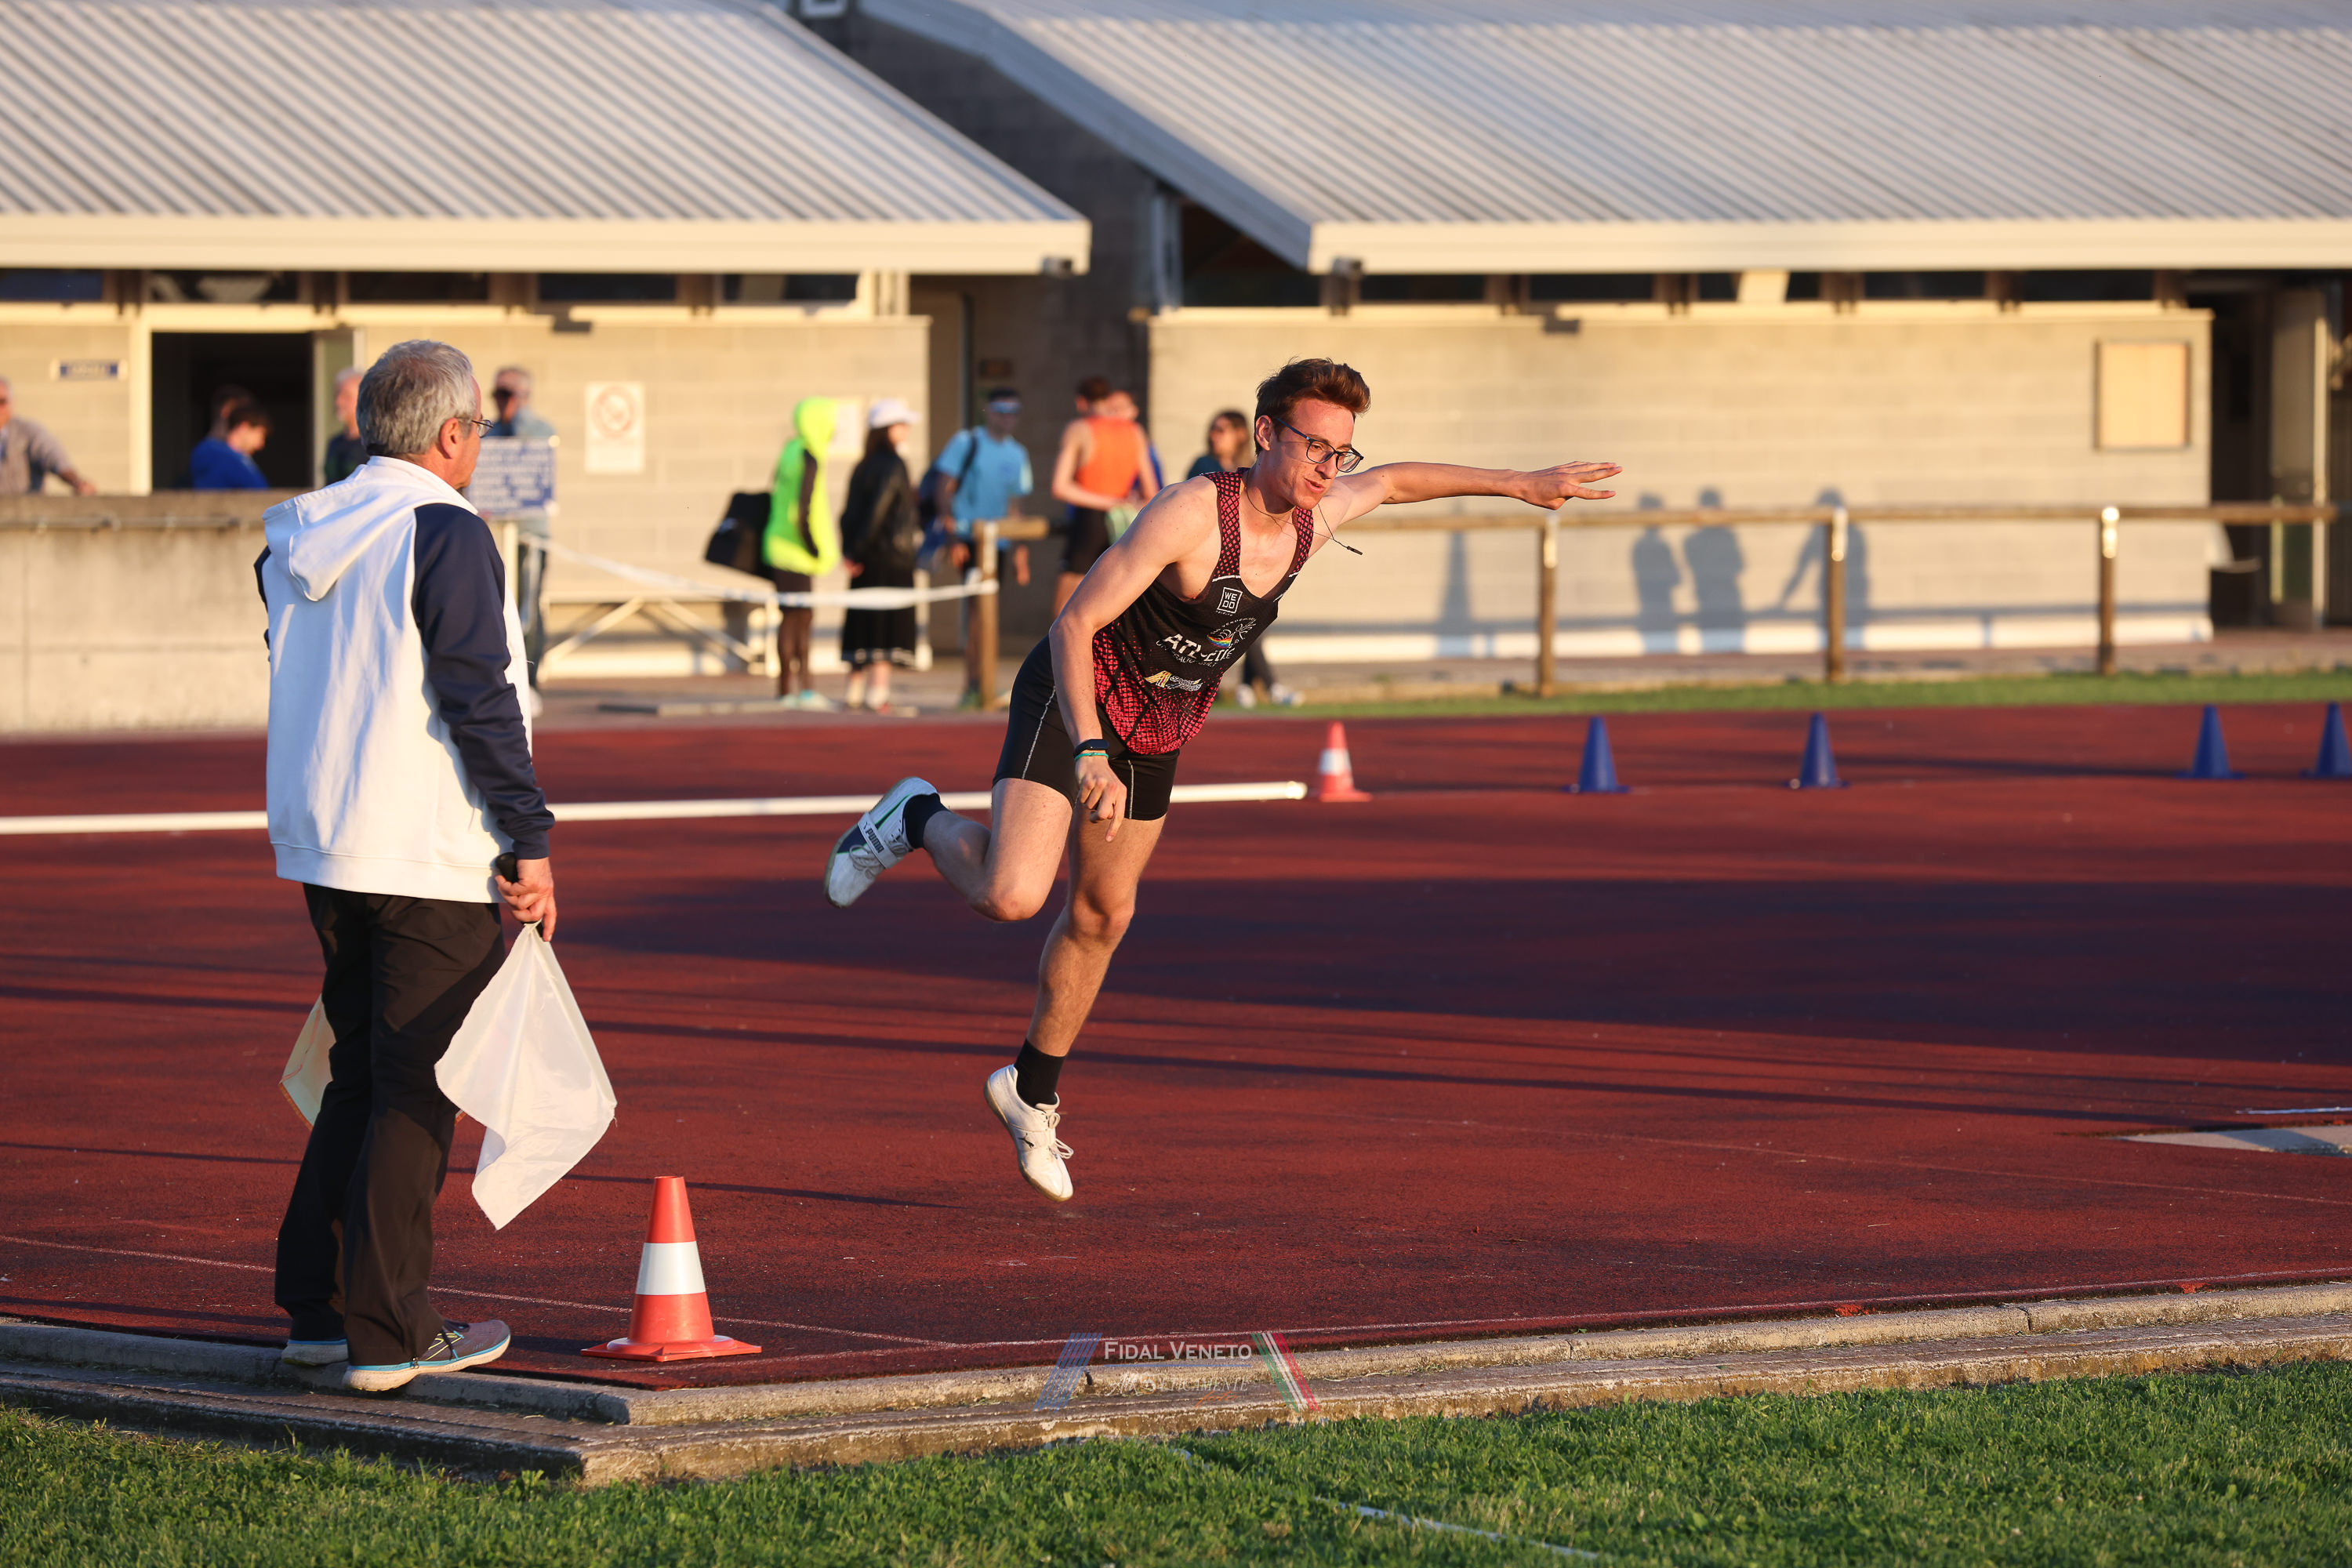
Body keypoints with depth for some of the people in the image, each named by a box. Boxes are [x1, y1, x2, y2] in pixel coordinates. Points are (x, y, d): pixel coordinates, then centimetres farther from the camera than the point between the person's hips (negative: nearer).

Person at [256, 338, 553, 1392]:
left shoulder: (295, 543, 11)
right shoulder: (446, 535, -14)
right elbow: (478, 700, -17)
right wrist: (530, 840, -12)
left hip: (320, 846, 8)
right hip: (430, 855, -8)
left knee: (362, 1073, 17)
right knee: (416, 1091, -2)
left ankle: (315, 1304, 16)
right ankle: (386, 1332, -2)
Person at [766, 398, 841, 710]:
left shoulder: (792, 451, 11)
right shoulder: (809, 459, -18)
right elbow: (802, 511, -23)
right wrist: (816, 550, -11)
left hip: (783, 547, 10)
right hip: (795, 553, -10)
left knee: (804, 618, 13)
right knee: (792, 618, -4)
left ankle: (804, 688, 17)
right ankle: (785, 692, -1)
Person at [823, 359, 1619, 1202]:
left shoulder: (1310, 520, -8)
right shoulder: (1191, 514, -30)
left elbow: (1395, 481, 16)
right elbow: (1073, 625, -32)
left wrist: (1520, 483, 21)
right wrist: (1089, 757, -42)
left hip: (1155, 734, 7)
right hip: (1072, 703, -7)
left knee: (1102, 914, 16)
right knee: (1010, 896, -24)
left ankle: (1033, 1088, 35)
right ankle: (919, 820, 8)